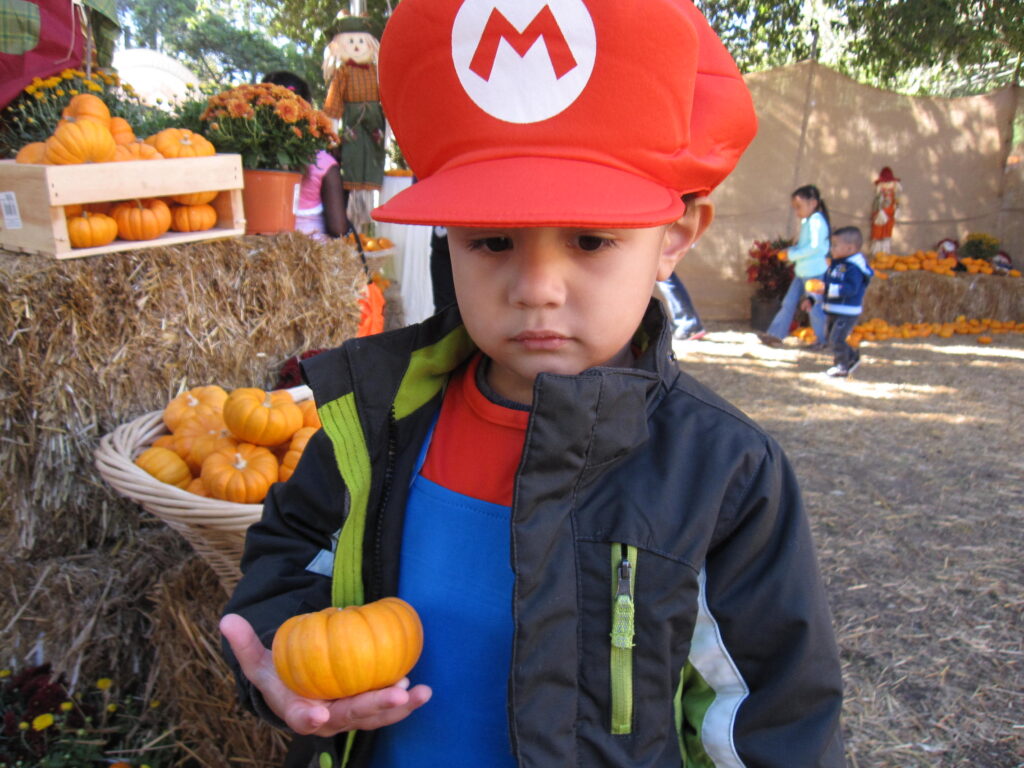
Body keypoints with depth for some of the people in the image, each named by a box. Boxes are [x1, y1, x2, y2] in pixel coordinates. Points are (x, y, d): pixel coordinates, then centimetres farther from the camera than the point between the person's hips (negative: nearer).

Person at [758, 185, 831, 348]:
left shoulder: (816, 221, -16)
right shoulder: (806, 222, 14)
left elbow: (815, 246, -24)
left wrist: (792, 254, -21)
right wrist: (790, 251, 1)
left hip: (814, 273, -10)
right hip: (802, 272, 10)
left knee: (814, 307, 0)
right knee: (789, 302, 10)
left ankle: (824, 339, 15)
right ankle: (775, 334, 14)